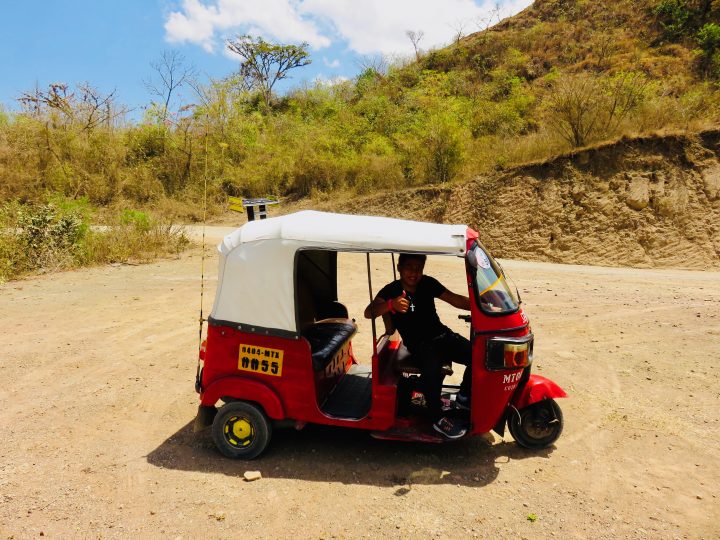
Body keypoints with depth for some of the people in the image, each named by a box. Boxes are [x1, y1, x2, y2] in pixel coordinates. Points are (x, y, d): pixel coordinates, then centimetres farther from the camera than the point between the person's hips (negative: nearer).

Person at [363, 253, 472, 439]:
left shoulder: (428, 283, 3)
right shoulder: (391, 290, -9)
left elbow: (455, 300, 0)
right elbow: (368, 312, -23)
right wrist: (390, 305, -43)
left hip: (442, 335, 5)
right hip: (419, 345, -5)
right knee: (432, 371, -35)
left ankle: (464, 396, 11)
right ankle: (437, 418, -12)